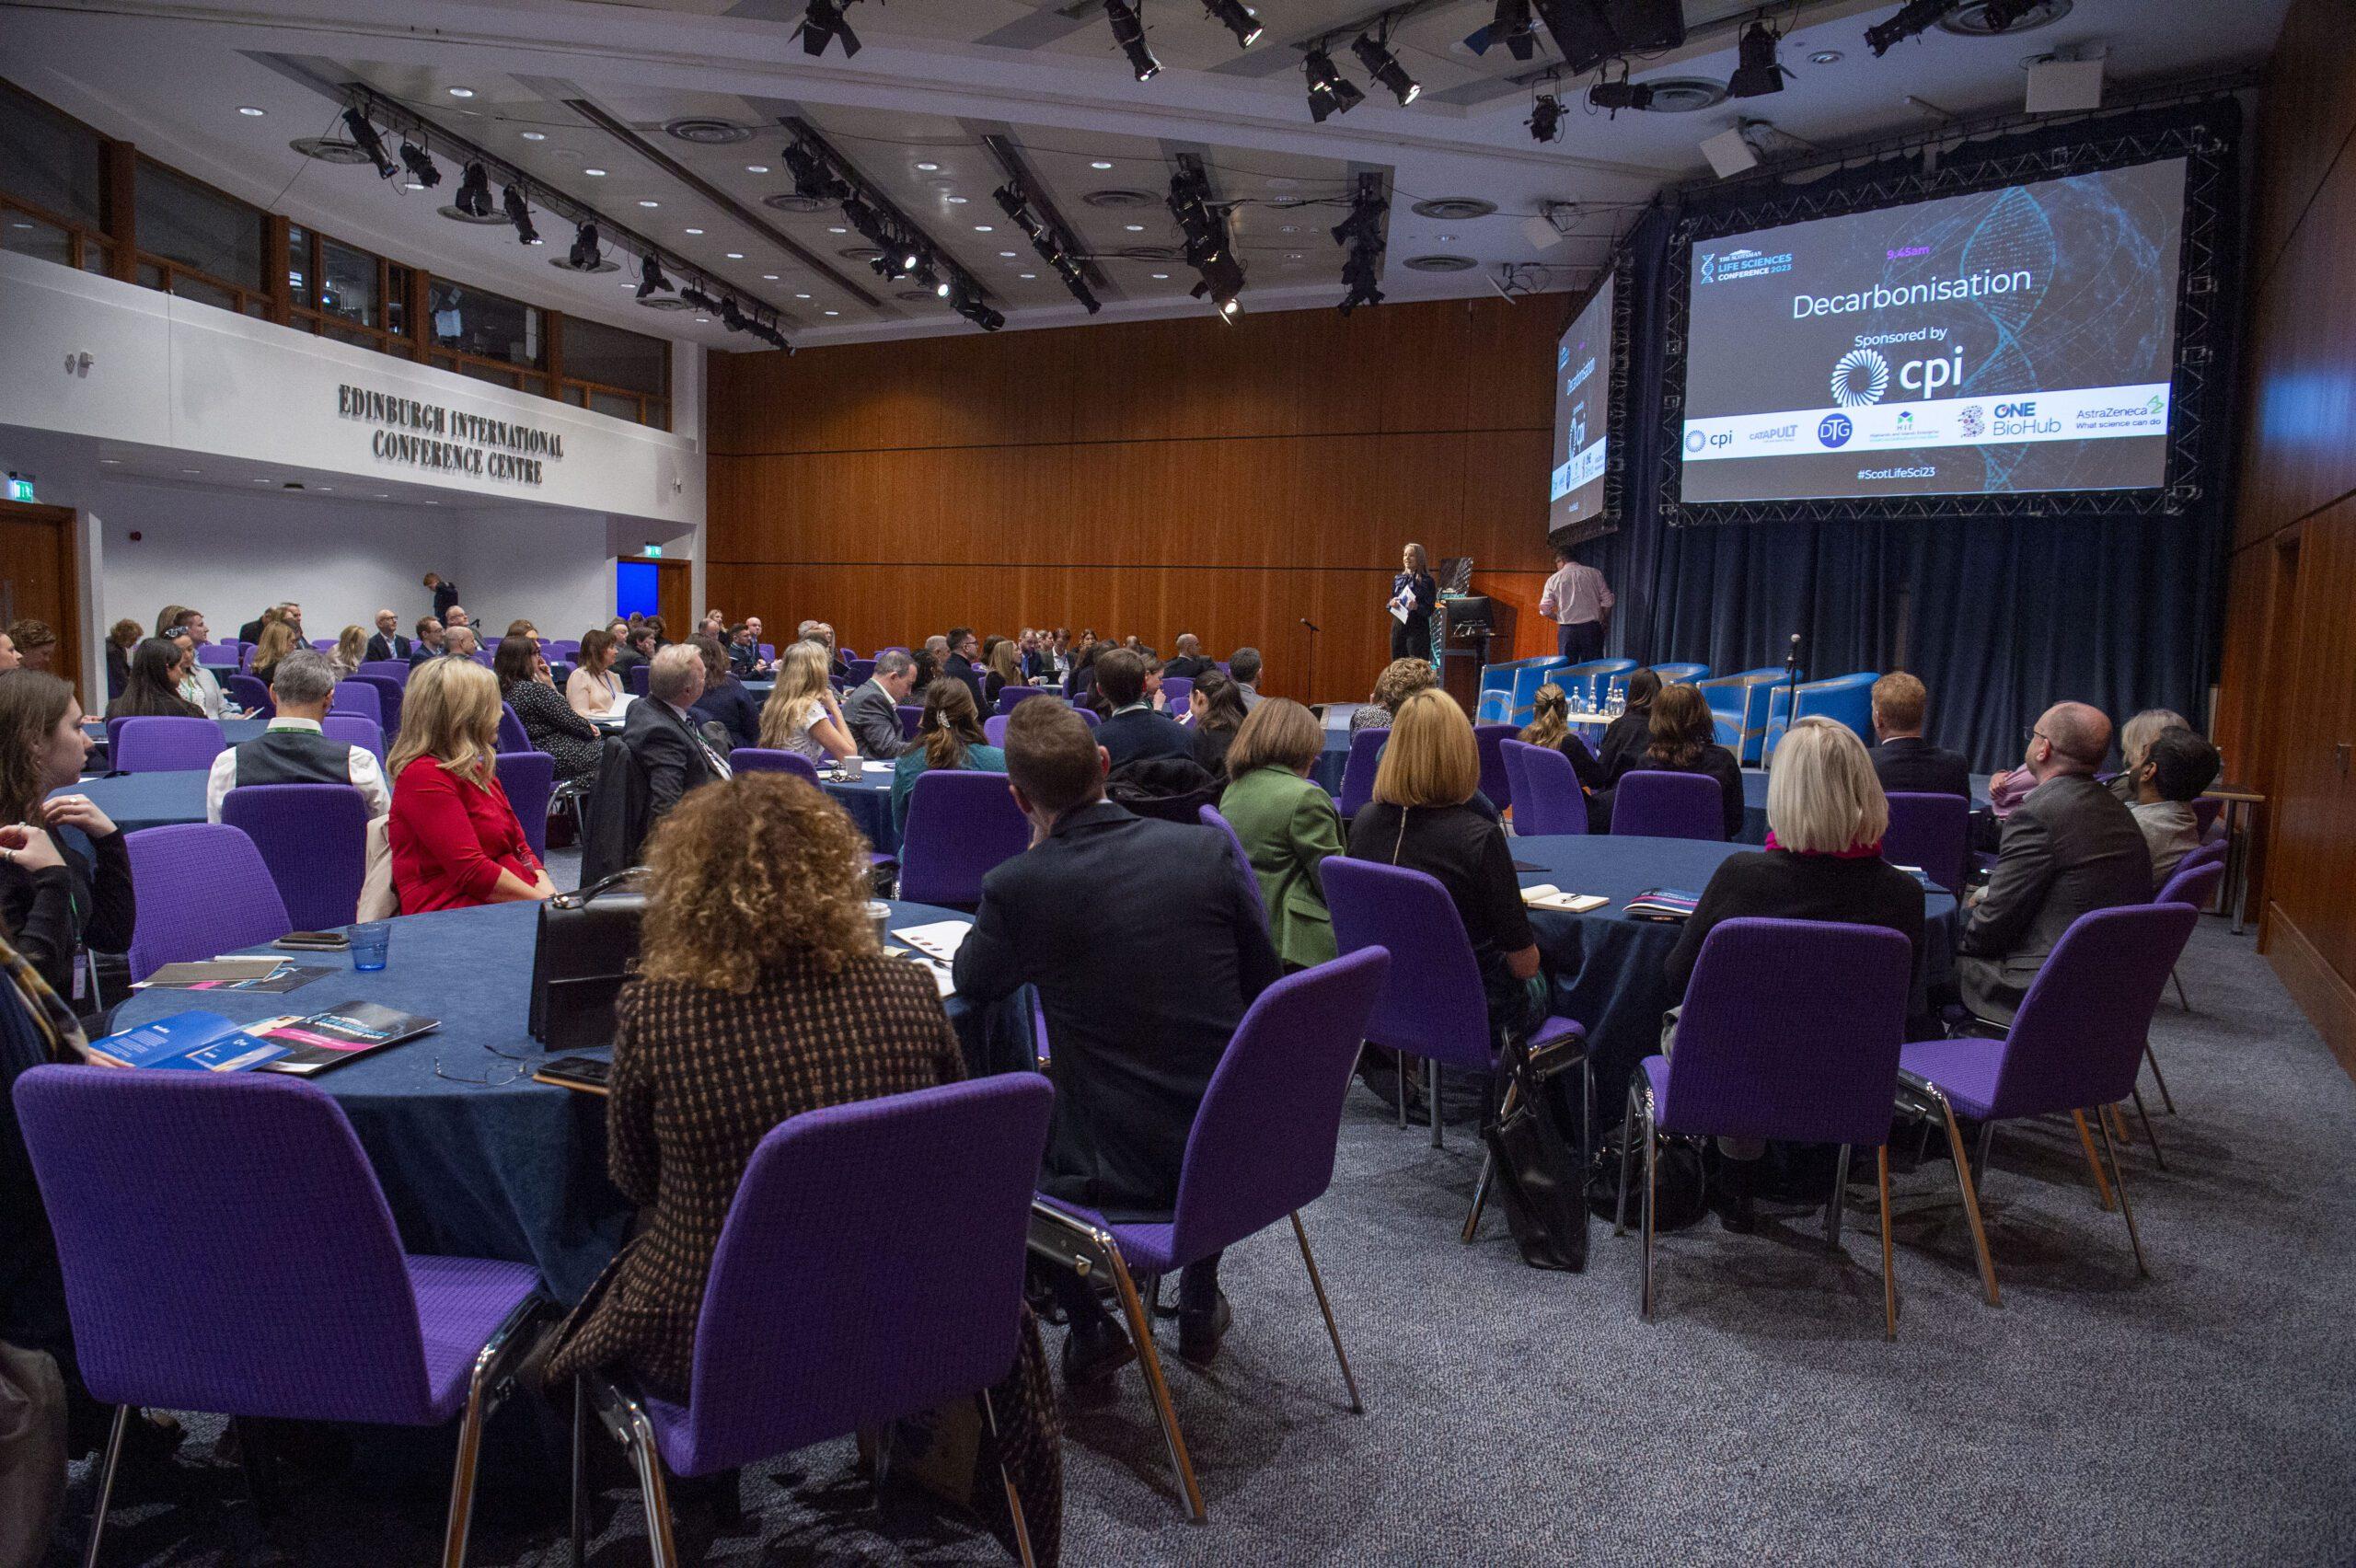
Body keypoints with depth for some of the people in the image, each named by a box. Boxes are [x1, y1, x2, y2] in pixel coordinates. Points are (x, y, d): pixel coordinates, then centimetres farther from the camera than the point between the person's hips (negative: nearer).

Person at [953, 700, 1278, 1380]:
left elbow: (970, 982, 6)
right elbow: (1262, 987, 4)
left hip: (1117, 1170, -3)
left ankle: (1091, 1330, 26)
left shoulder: (1019, 884, -16)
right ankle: (1200, 1305, 44)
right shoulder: (1208, 850, -7)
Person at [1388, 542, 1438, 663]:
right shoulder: (1398, 579, 11)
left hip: (1418, 630, -5)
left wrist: (1417, 607, -26)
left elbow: (1430, 610, -7)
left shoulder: (1427, 581, -4)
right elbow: (1389, 605, 17)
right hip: (1398, 627, 5)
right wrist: (1392, 603, -6)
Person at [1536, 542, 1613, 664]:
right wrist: (1604, 621, 17)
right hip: (1592, 627, 1)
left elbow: (1544, 609, -1)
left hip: (1567, 630, -1)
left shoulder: (1554, 579, 1)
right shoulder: (1594, 574, 3)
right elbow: (1607, 601, 3)